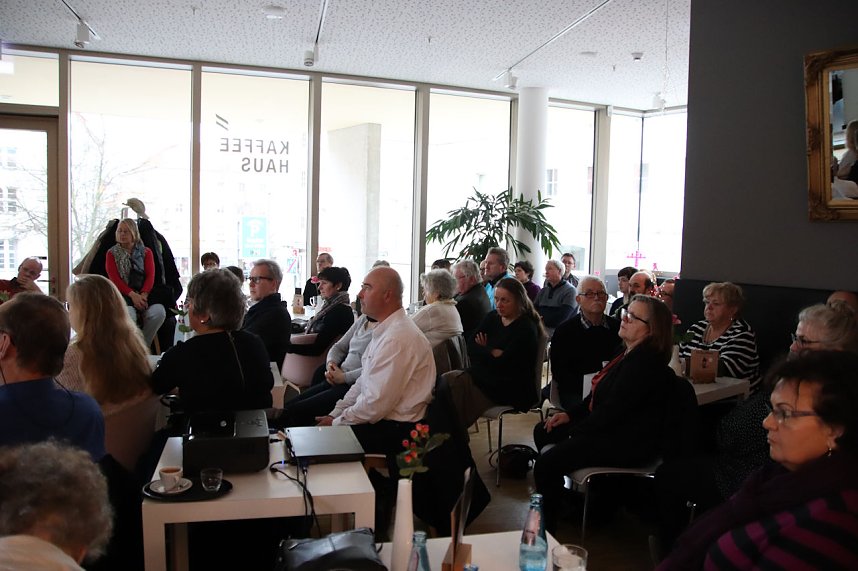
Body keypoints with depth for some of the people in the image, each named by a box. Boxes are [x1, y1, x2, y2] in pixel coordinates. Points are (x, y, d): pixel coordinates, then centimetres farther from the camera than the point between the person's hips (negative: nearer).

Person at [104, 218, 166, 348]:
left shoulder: (146, 252, 17)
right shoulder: (112, 253, 14)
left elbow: (150, 276, 5)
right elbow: (114, 278, 1)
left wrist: (143, 295, -15)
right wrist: (132, 295, -16)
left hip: (144, 294, 2)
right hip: (123, 294, -2)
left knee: (159, 312, -31)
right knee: (128, 315, -37)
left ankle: (144, 346, -14)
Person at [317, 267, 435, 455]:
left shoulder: (398, 338, -24)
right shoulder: (385, 330, 10)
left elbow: (377, 404, -25)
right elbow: (363, 382, 15)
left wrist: (336, 423, -12)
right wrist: (334, 415, 7)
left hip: (393, 431, -9)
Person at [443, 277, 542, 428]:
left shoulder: (526, 328, -11)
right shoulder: (493, 317, 11)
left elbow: (502, 363, -17)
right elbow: (471, 347, 1)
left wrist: (484, 351, -3)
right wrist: (493, 353, -14)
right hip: (485, 377, 7)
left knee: (450, 382, -23)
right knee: (446, 380, -18)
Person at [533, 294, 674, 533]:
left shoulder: (645, 362, -24)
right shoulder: (628, 353, 10)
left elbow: (612, 410, -25)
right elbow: (599, 395, 17)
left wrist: (575, 431, -14)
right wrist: (570, 414, 6)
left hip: (629, 444, -11)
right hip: (608, 427, 11)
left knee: (546, 464, -22)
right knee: (542, 432, 18)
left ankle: (546, 529, -1)